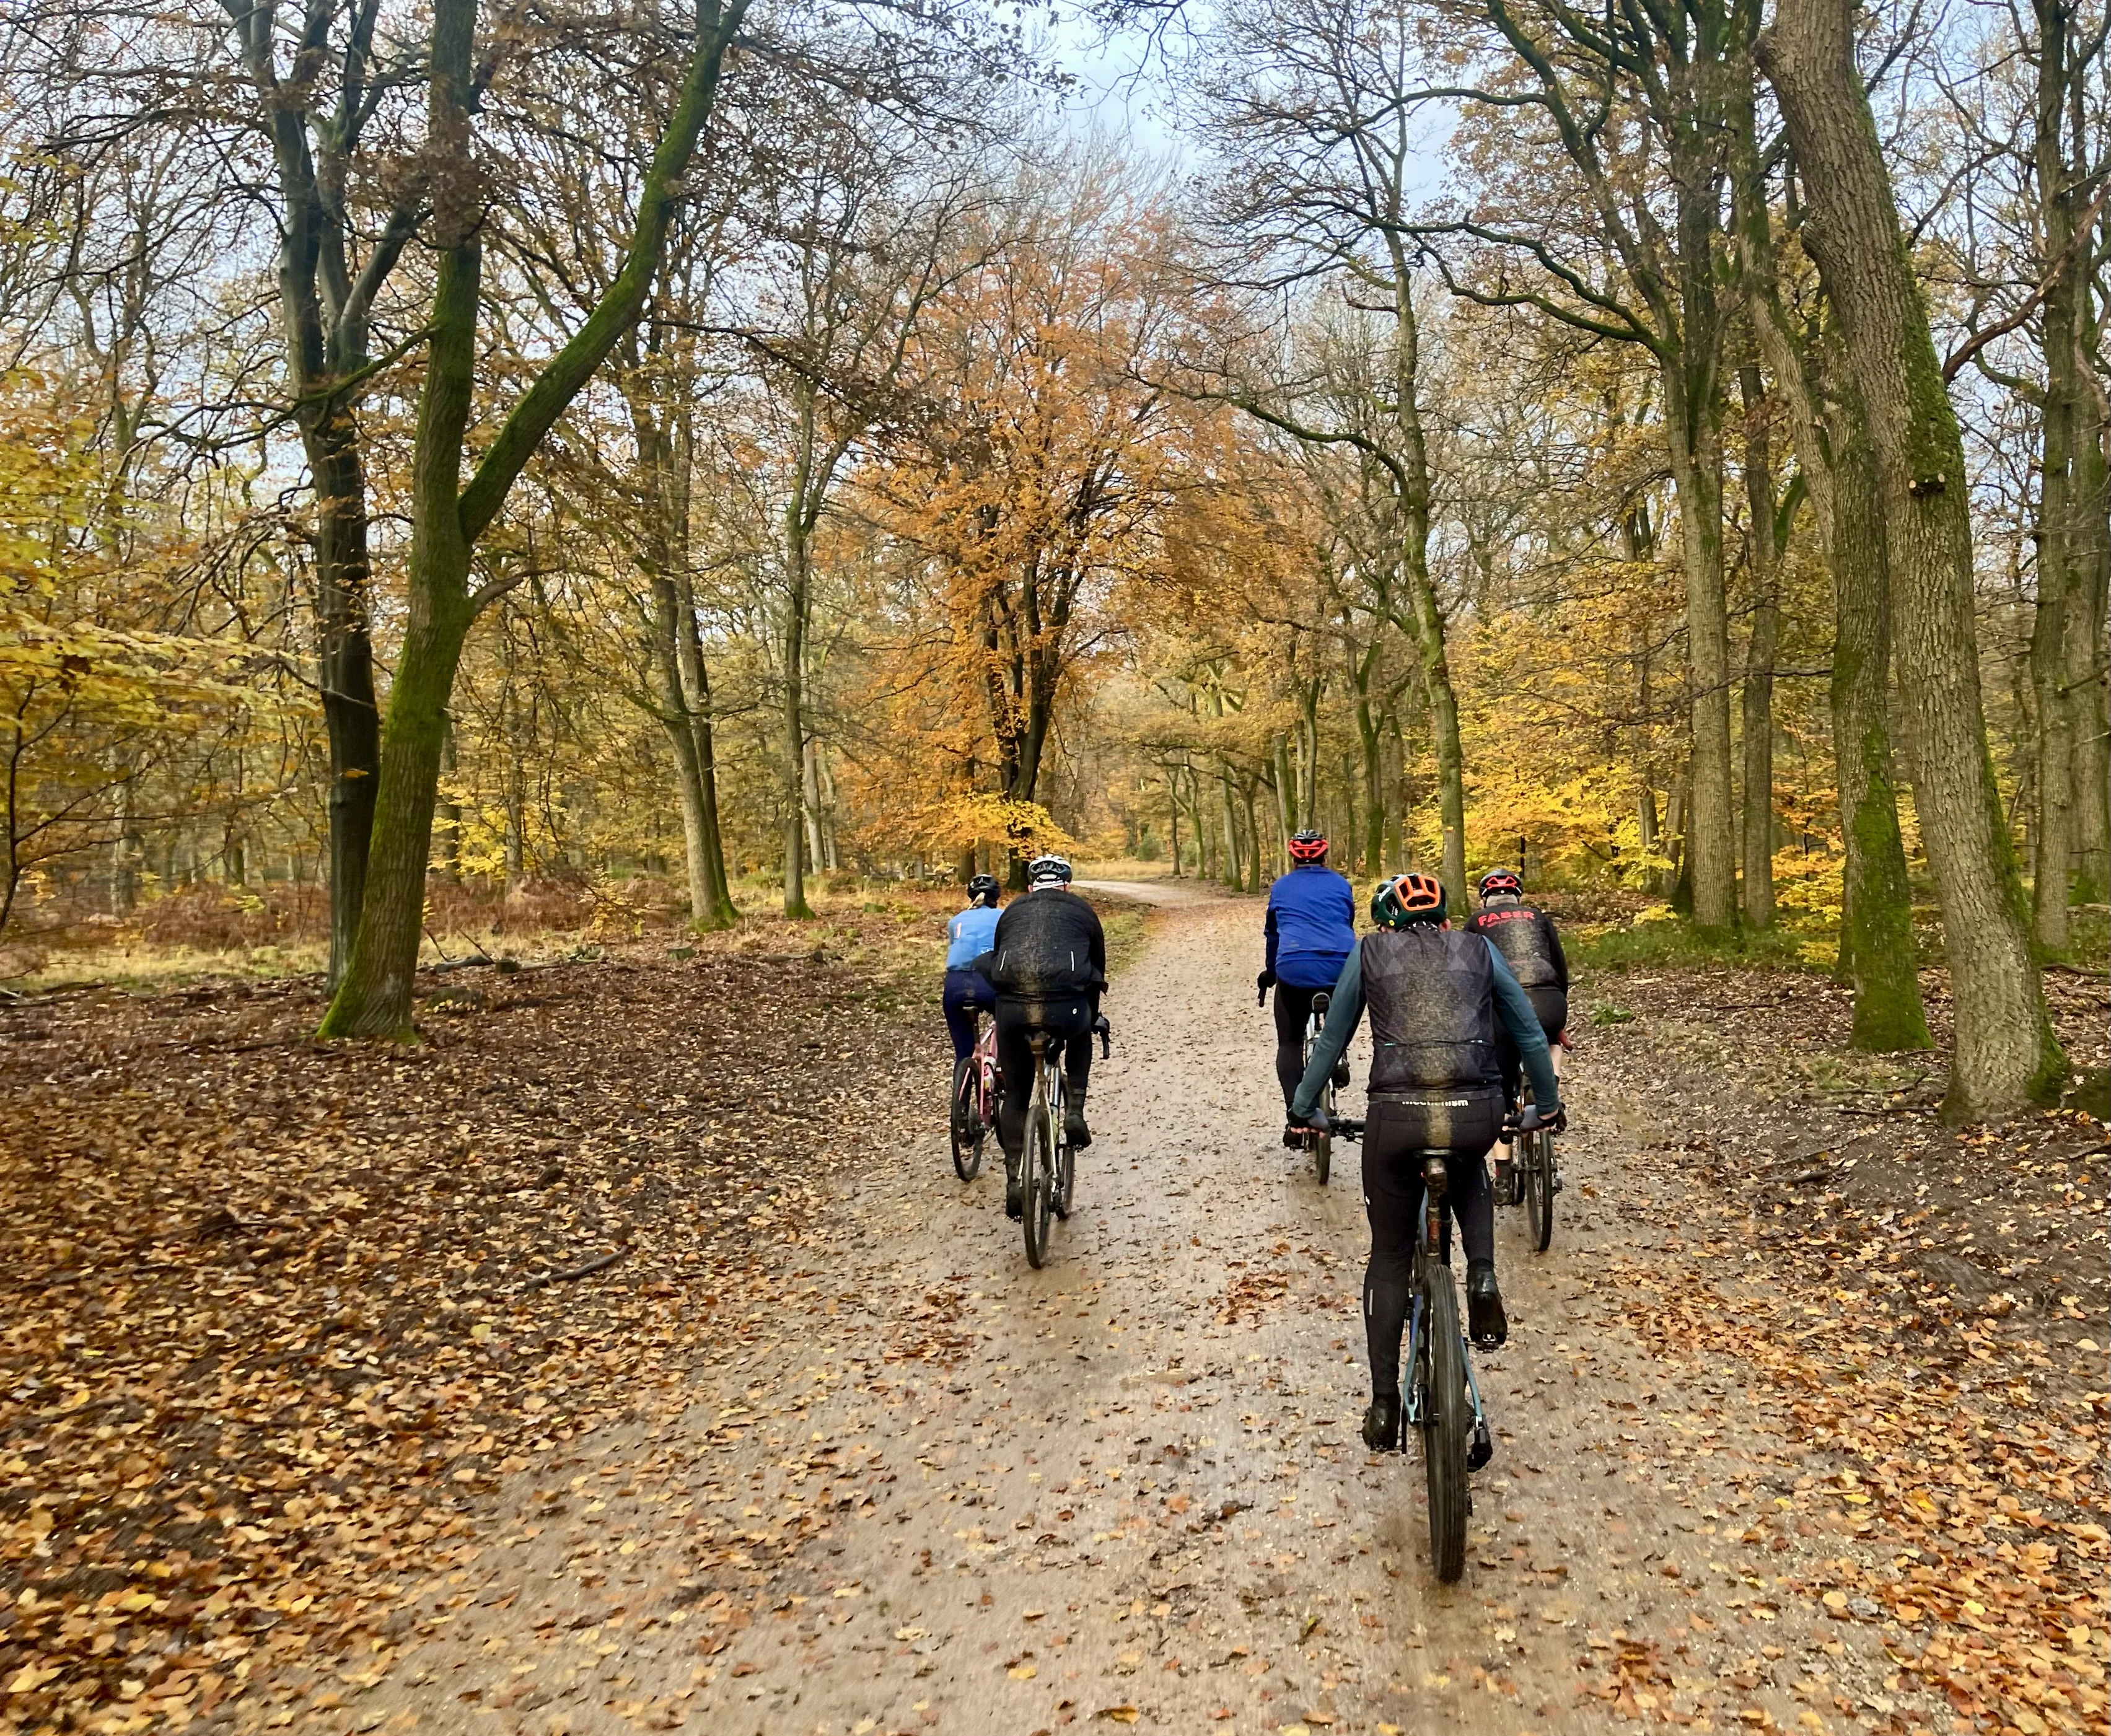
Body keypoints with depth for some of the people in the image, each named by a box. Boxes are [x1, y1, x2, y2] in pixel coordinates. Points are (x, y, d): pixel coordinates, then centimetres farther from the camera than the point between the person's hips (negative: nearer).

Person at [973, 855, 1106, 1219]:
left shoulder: (1012, 911, 27)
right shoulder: (1082, 910, 23)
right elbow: (1098, 970, 29)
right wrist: (1093, 1018, 43)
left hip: (1012, 1008, 1)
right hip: (1065, 1007, -1)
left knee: (1015, 1096, 18)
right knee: (1081, 1034, 35)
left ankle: (1014, 1179, 9)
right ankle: (1074, 1111, 19)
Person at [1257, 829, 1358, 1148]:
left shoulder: (1281, 888, 18)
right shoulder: (1341, 885, 17)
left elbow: (1273, 933, 27)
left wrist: (1271, 971, 43)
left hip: (1294, 969, -1)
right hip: (1342, 967, 1)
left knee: (1290, 1043, 12)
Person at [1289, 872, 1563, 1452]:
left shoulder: (1368, 953, 15)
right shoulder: (1479, 949, 17)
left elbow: (1331, 1040, 20)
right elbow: (1530, 1033, 23)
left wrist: (1304, 1108, 32)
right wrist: (1548, 1104, 37)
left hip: (1396, 1117, -1)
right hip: (1477, 1114, 1)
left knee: (1389, 1259, 18)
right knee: (1468, 1172, 39)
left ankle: (1384, 1404, 18)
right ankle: (1482, 1277, 14)